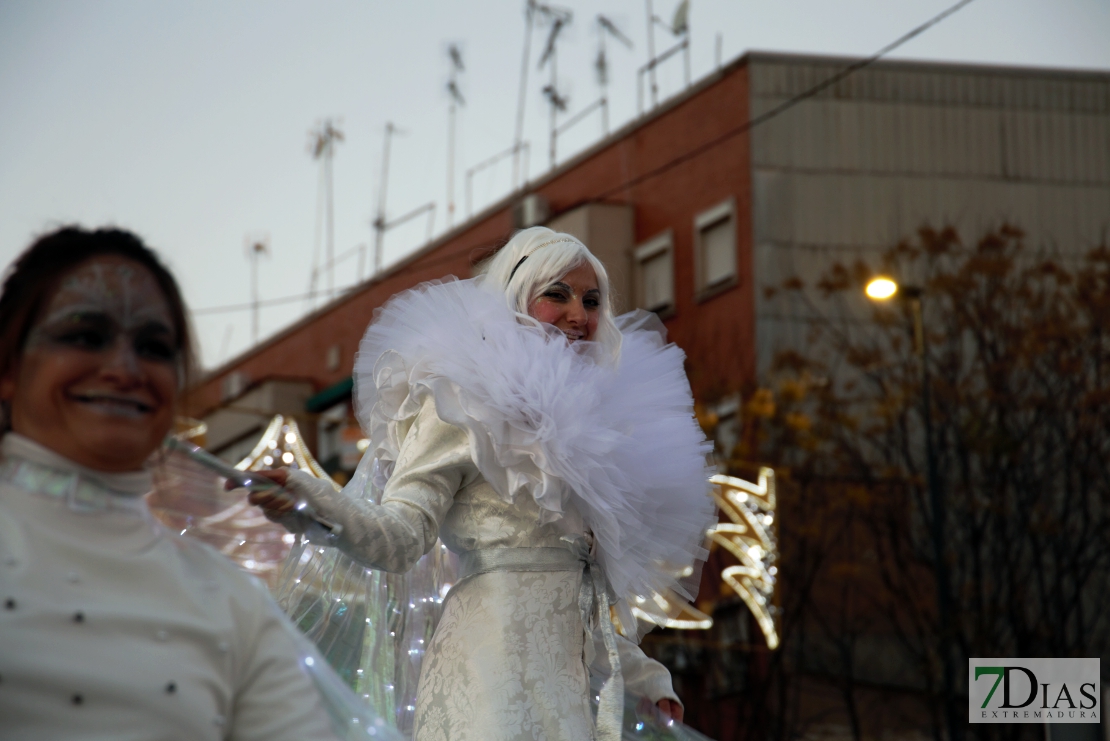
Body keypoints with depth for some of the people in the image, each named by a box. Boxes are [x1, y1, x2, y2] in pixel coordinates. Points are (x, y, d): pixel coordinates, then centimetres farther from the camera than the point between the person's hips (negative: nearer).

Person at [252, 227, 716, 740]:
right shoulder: (465, 399, -2)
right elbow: (403, 534, -14)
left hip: (573, 678, 7)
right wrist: (316, 508, -32)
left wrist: (644, 677, 30)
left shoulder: (580, 414, 18)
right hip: (498, 673, -7)